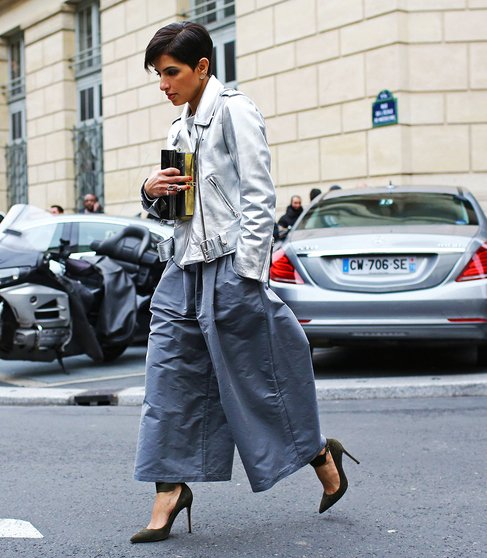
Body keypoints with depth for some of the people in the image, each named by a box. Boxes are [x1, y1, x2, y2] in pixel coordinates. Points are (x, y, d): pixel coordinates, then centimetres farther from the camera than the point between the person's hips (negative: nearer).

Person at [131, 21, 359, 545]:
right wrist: (152, 191, 1)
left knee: (254, 377, 1)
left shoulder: (234, 110, -6)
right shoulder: (179, 128, 17)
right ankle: (169, 492, 7)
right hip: (184, 266, 8)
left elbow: (259, 197, -12)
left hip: (229, 266, -8)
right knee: (168, 379, 1)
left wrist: (247, 275, -17)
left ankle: (321, 456, 22)